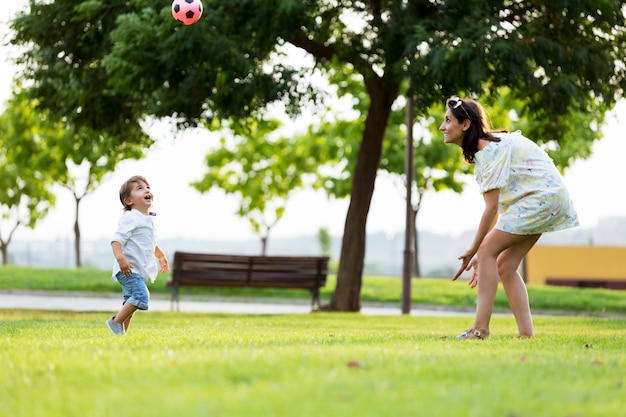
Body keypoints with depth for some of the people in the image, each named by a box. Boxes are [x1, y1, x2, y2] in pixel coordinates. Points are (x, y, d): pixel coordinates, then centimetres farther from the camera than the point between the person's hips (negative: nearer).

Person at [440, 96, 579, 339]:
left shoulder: (491, 150, -19)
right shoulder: (481, 149, 12)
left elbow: (491, 208, -20)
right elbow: (496, 207, 10)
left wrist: (474, 251, -13)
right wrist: (480, 253, 8)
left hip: (541, 196, -10)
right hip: (546, 198, 10)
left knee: (488, 251, -13)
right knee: (505, 265, 7)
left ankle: (481, 328, -15)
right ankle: (526, 334, 4)